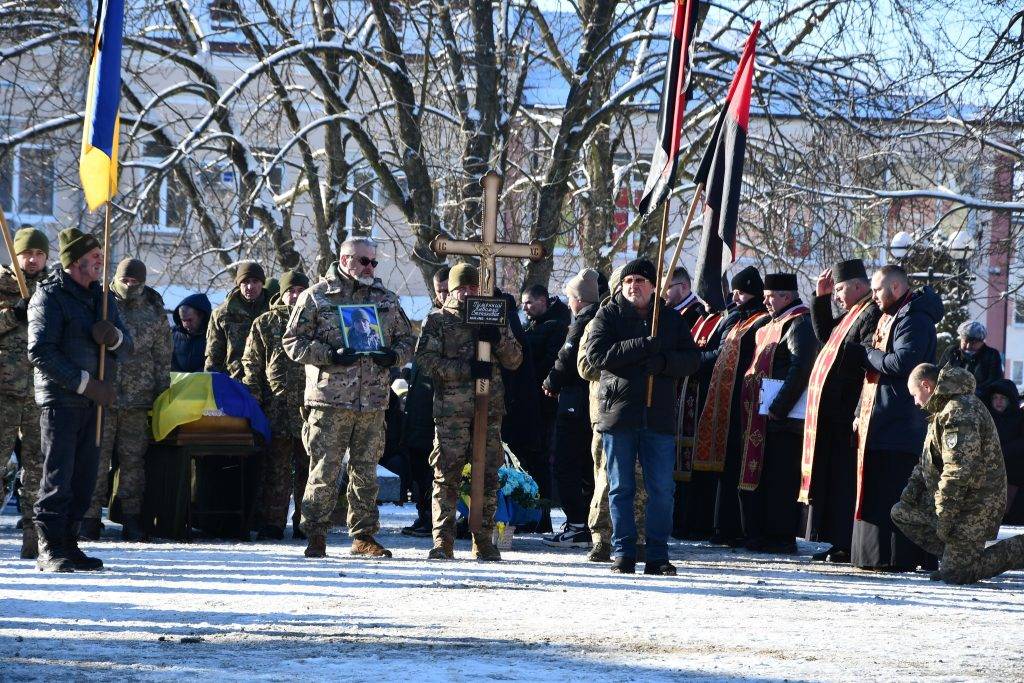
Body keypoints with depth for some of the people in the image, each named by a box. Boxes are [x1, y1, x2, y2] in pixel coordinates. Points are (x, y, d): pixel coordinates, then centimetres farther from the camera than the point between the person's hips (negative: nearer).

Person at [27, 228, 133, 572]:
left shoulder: (102, 297, 16)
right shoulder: (49, 296, -7)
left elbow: (127, 346, 16)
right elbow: (41, 352, -15)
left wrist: (115, 336, -10)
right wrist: (85, 384, -18)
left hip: (94, 400, 7)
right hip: (60, 398, -7)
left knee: (84, 476, 8)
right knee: (58, 476, -7)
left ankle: (67, 543, 14)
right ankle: (50, 550, -4)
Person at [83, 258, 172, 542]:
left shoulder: (154, 310, 9)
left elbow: (162, 356, 14)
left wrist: (162, 391, 10)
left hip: (138, 400, 2)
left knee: (133, 458, 3)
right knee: (97, 456, -4)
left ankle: (131, 519, 8)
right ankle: (90, 518, 0)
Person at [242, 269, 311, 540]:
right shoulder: (265, 323, 10)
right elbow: (251, 362, 8)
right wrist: (253, 396, -3)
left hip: (309, 406, 1)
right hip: (276, 404, -1)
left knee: (307, 466, 3)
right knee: (275, 467, -2)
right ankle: (271, 523, 0)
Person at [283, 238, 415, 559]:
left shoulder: (387, 300, 14)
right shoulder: (315, 297, 1)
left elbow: (406, 339, 20)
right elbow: (293, 342, -1)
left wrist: (393, 356, -2)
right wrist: (331, 356, -15)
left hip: (373, 400, 4)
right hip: (330, 399, -4)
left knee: (366, 469, 9)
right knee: (325, 469, -6)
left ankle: (363, 535, 16)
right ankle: (316, 535, 0)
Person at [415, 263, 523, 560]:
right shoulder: (437, 321, 6)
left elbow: (515, 360, 13)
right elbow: (426, 359, -7)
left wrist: (499, 339, -8)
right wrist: (467, 368, -16)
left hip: (489, 409, 3)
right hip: (450, 410, -3)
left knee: (488, 475, 3)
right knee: (447, 475, -5)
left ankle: (484, 540, 9)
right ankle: (443, 541, -3)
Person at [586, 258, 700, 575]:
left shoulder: (670, 319, 12)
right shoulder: (608, 316, 5)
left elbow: (692, 359, 6)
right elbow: (597, 354, -10)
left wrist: (664, 362, -14)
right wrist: (642, 346, -17)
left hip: (659, 416, 2)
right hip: (619, 413, -2)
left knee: (662, 489, 1)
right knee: (620, 488, 2)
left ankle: (658, 555, 7)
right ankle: (623, 554, 8)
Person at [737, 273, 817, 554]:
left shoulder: (799, 324, -11)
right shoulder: (776, 325, 20)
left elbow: (800, 370, -20)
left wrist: (778, 409, -21)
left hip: (783, 419, -10)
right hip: (766, 416, 10)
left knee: (779, 479, -7)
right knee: (762, 475, 12)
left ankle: (781, 538, -4)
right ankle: (761, 535, 17)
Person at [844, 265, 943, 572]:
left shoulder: (913, 319, -11)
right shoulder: (892, 316, 21)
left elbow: (902, 362, -23)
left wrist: (863, 354, -11)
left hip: (898, 425, -10)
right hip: (884, 418, 10)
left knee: (892, 490, -11)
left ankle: (896, 556, -11)